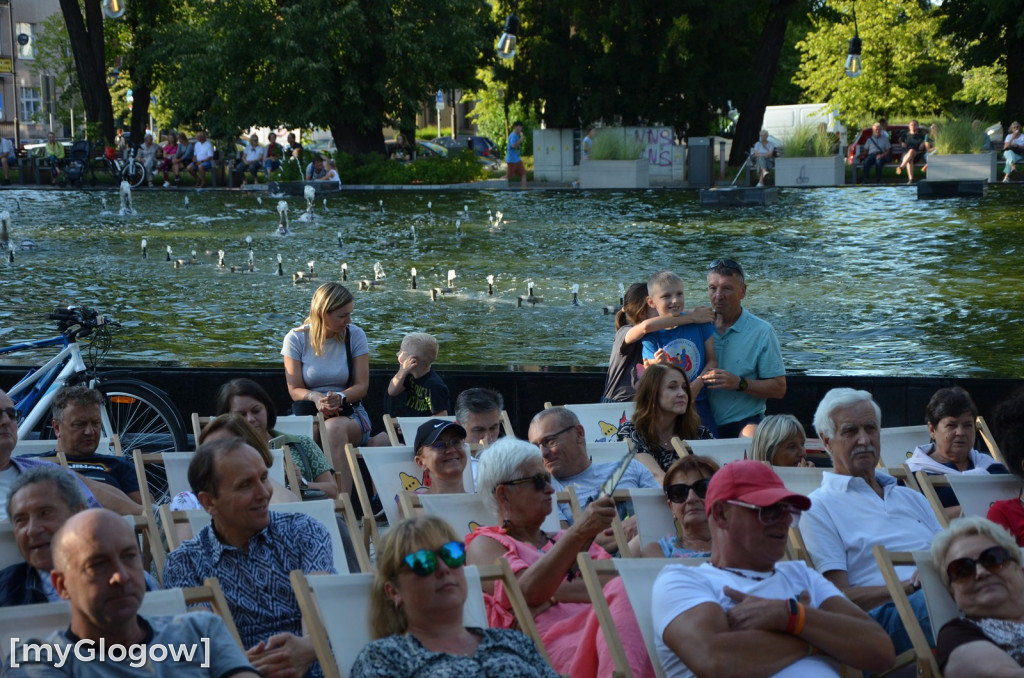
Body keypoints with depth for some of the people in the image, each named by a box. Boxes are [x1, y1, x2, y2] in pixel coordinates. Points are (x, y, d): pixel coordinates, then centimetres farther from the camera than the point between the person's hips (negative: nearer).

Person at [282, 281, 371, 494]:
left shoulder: (355, 335, 3)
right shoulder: (296, 339, 2)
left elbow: (362, 386, 0)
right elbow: (295, 390, 0)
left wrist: (340, 397, -22)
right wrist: (316, 398, -23)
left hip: (350, 414, 0)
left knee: (335, 428, -38)